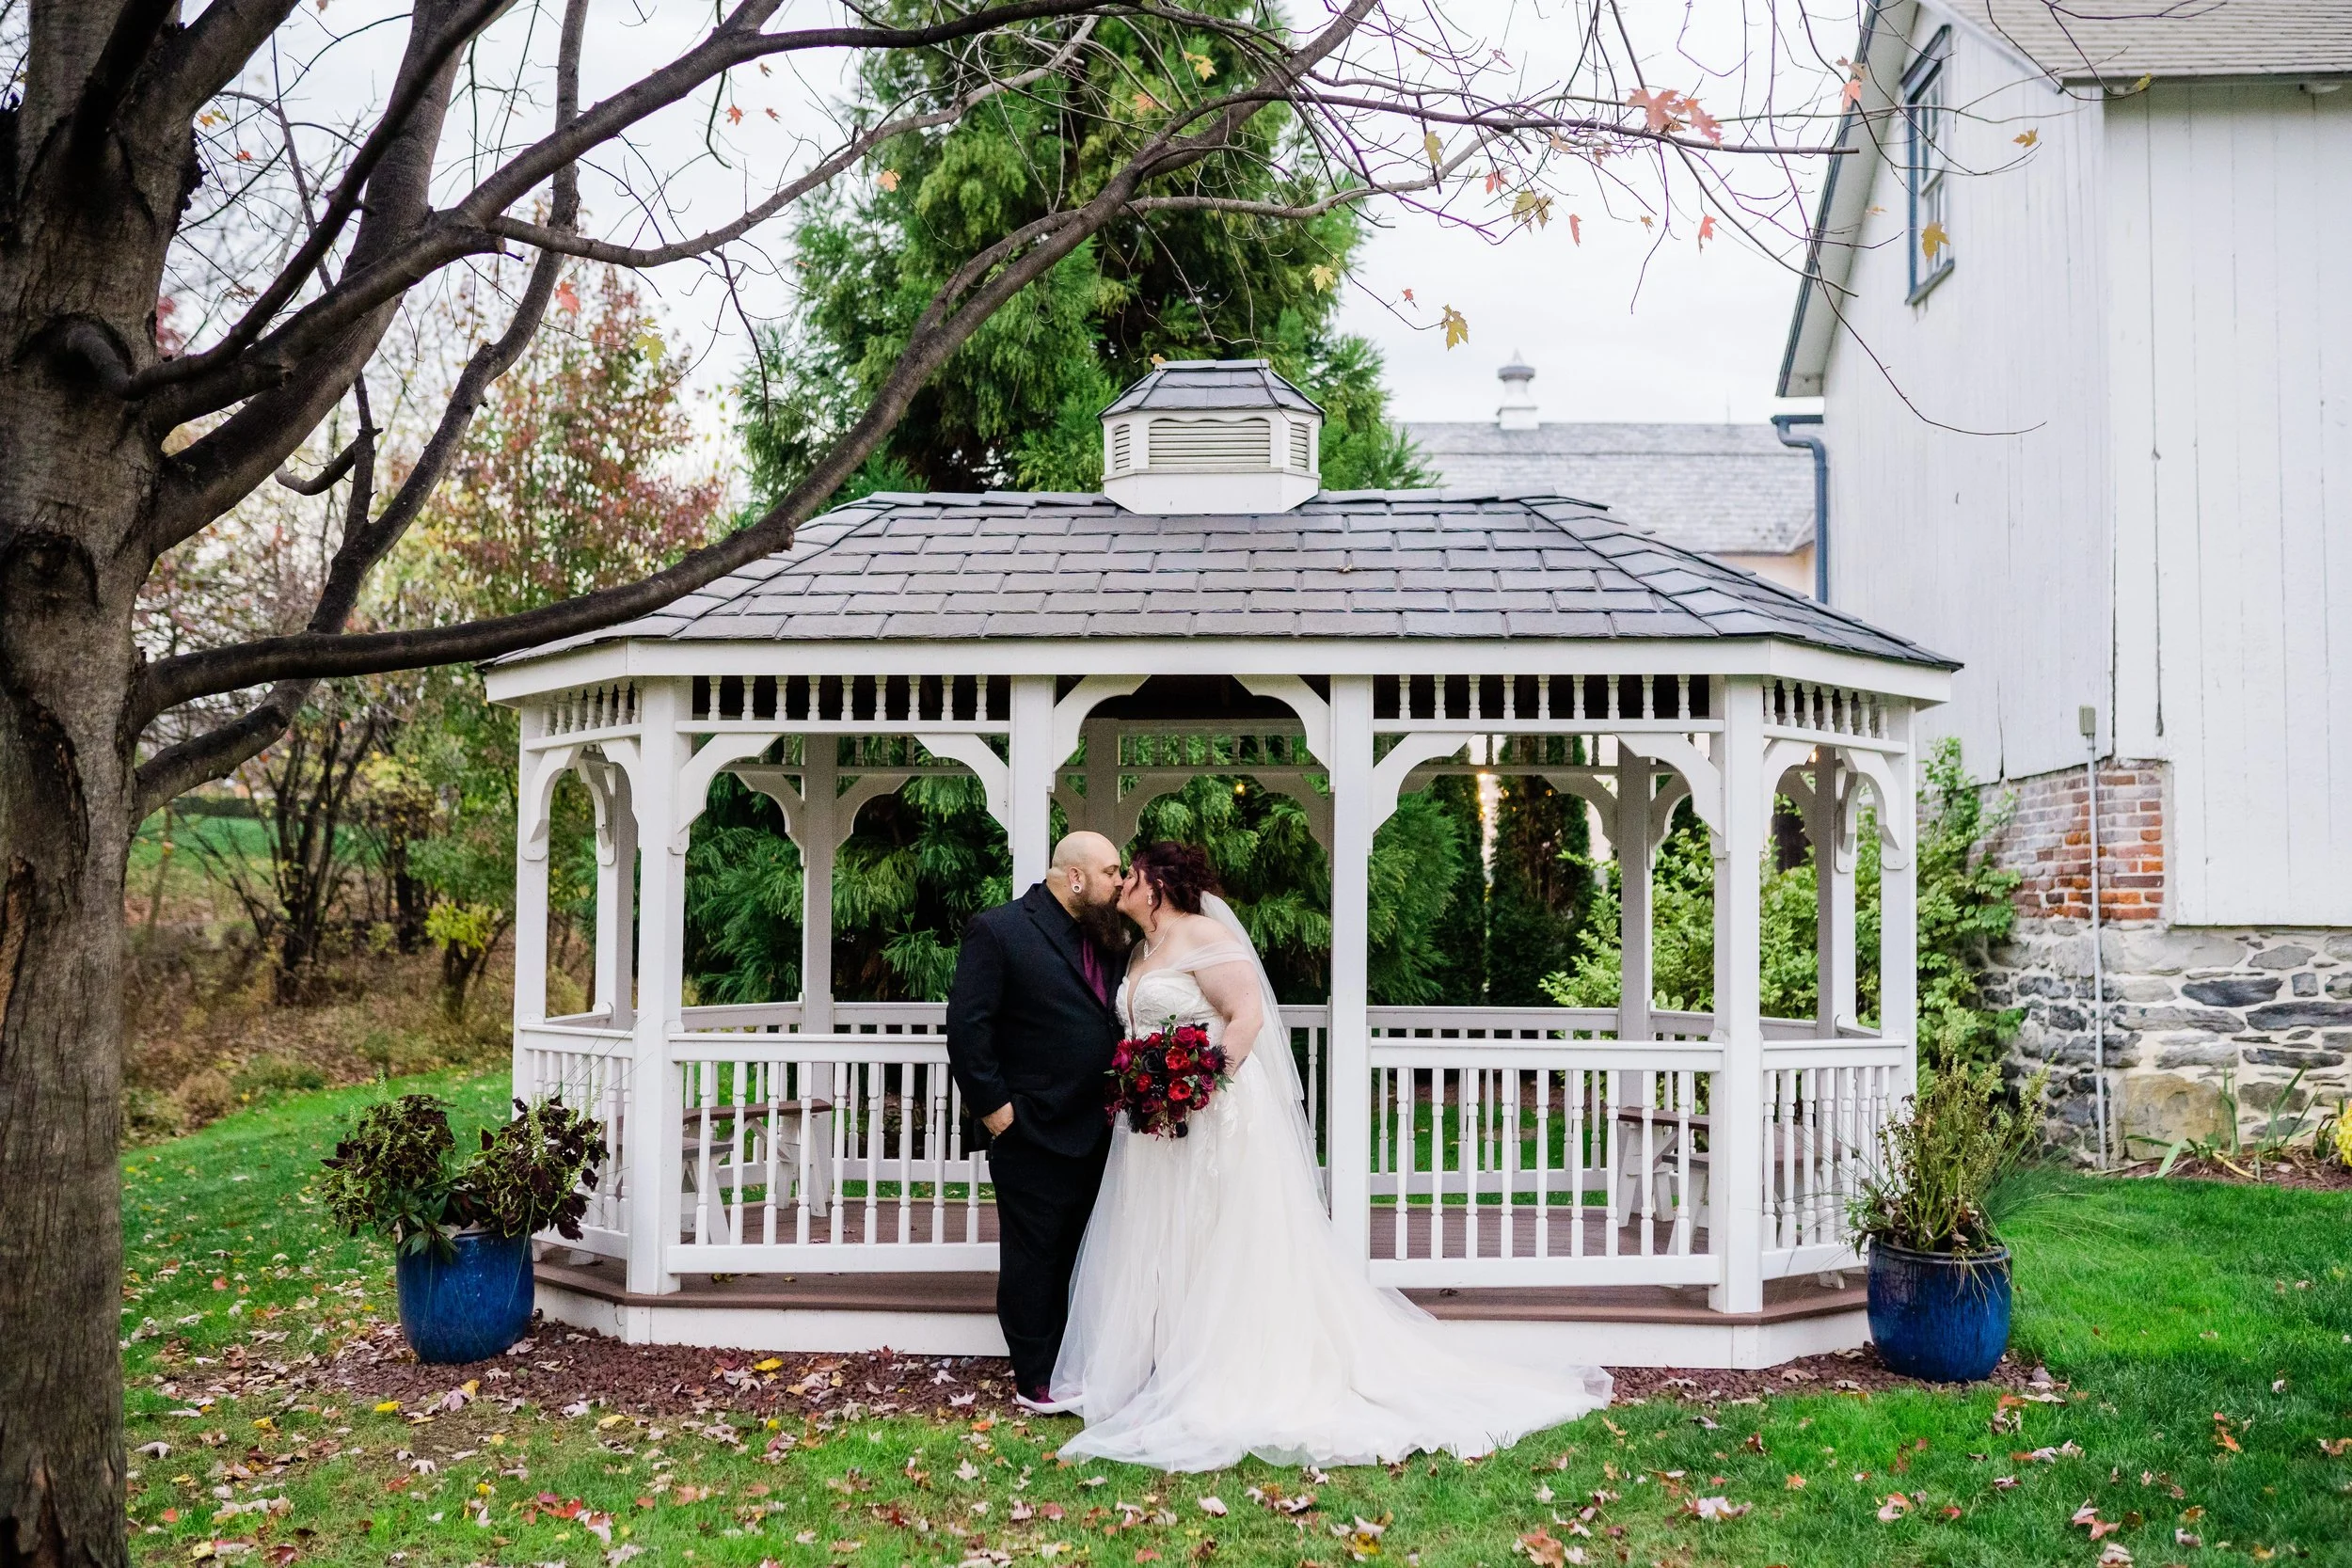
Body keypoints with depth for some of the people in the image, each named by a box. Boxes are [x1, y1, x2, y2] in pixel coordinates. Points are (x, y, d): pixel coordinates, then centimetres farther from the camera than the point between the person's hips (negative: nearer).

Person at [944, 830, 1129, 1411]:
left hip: (1097, 1135, 6)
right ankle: (1036, 1380, 15)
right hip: (1033, 1137, -6)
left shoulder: (1107, 938, 10)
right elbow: (966, 1025, -13)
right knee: (1034, 1260, 4)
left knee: (1083, 1259, 13)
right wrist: (994, 1107, -14)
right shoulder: (998, 930, -10)